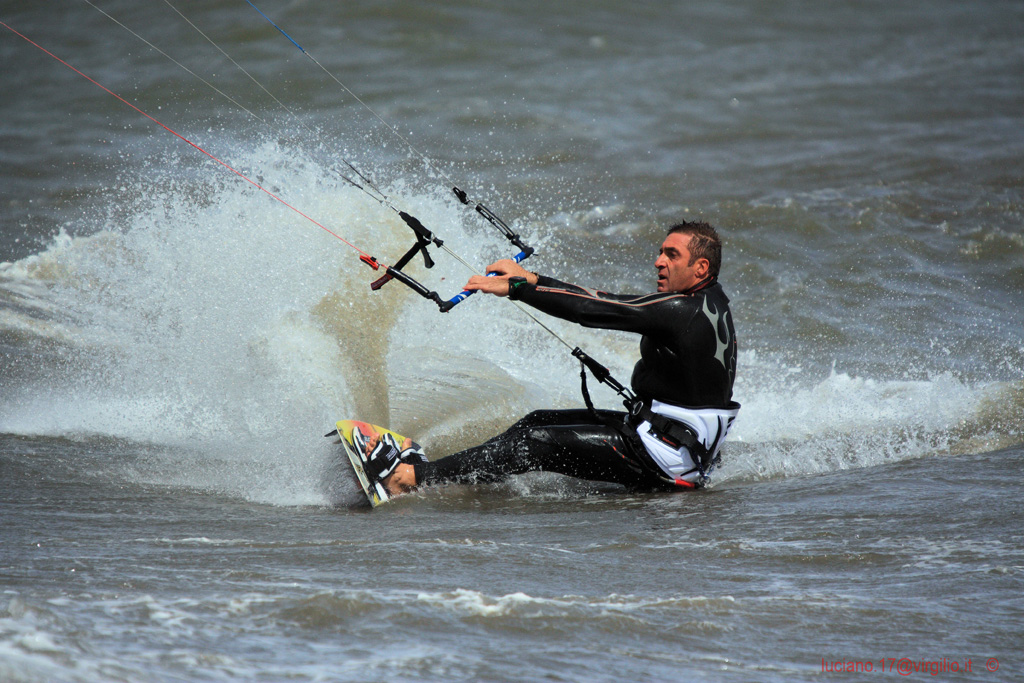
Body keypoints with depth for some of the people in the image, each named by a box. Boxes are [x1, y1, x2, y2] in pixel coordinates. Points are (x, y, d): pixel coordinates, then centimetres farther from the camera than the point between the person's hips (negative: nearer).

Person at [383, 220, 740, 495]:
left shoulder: (684, 310, -20)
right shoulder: (710, 300, 10)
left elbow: (593, 310, -20)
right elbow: (610, 303, 11)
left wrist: (516, 288, -14)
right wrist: (532, 279, 8)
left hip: (667, 460, -9)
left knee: (538, 443, -12)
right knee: (541, 422, 9)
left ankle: (413, 478, -14)